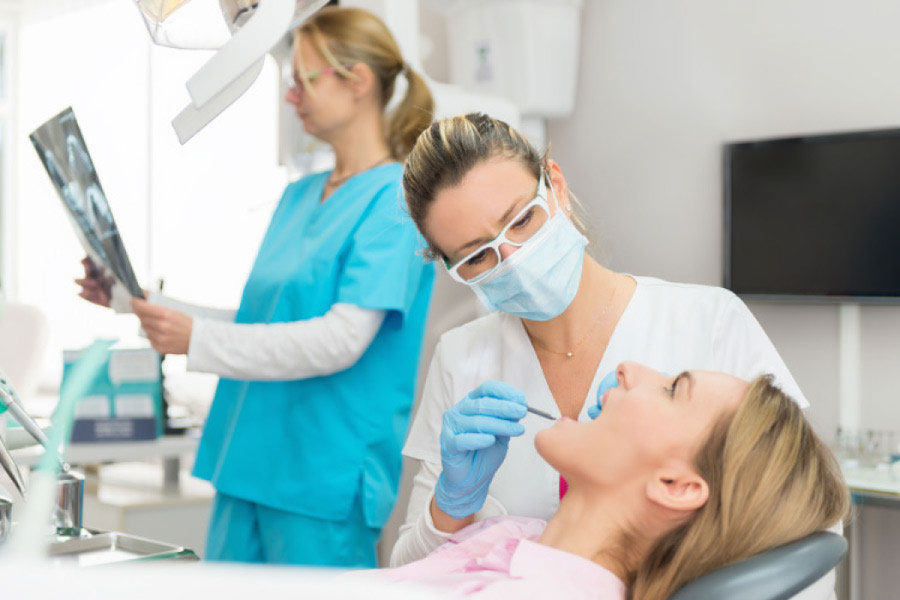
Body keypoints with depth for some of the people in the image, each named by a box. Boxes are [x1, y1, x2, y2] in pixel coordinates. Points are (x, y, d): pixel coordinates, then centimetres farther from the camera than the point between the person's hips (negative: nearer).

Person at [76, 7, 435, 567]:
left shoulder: (396, 199, -11)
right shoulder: (299, 196, 15)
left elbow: (343, 339, -21)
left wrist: (197, 339, -25)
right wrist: (142, 304, 11)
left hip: (326, 479, -8)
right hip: (252, 463, 8)